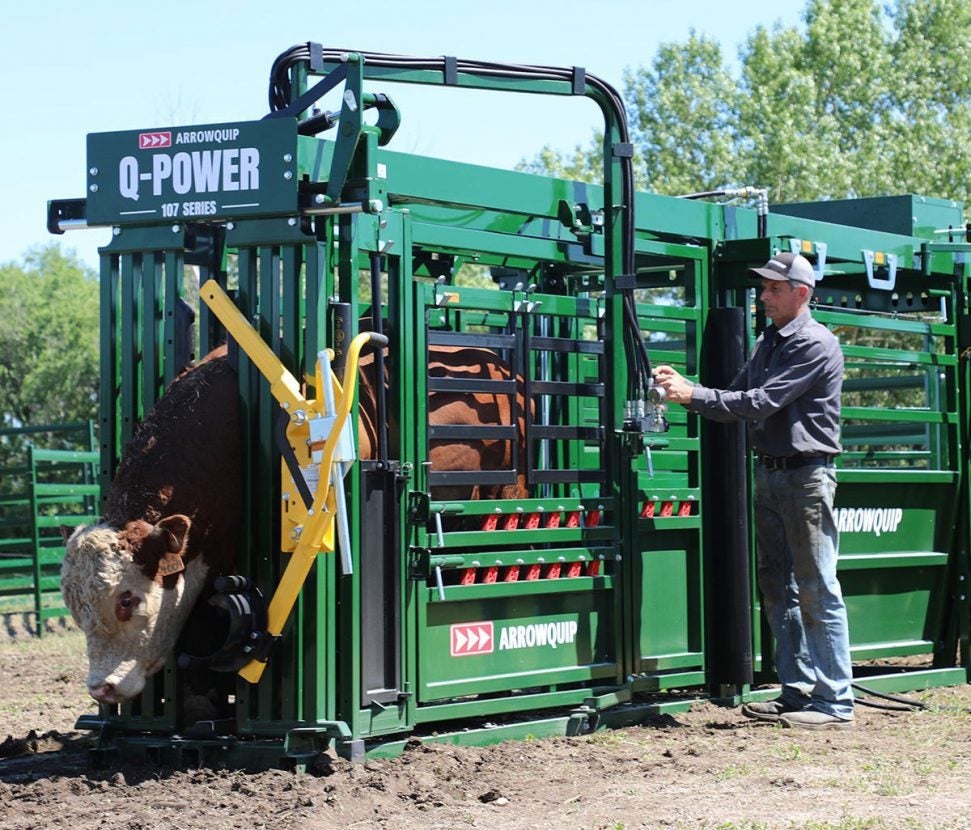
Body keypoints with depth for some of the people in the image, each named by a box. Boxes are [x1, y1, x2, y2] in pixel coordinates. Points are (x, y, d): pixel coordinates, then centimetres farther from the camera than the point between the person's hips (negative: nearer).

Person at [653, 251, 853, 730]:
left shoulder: (815, 345, -12)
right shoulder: (766, 343, 16)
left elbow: (763, 402, -19)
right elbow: (738, 402, 13)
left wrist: (695, 395, -19)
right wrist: (686, 393, -2)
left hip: (806, 475, -9)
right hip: (768, 472, 9)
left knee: (817, 590, -7)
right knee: (778, 589, 10)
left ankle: (834, 703, -5)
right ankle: (797, 692, 16)